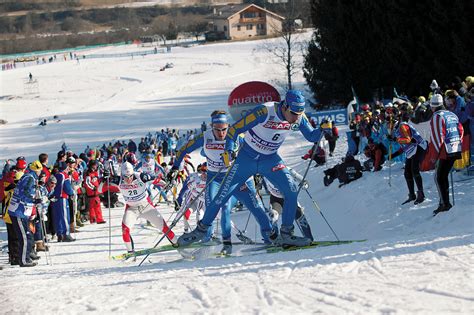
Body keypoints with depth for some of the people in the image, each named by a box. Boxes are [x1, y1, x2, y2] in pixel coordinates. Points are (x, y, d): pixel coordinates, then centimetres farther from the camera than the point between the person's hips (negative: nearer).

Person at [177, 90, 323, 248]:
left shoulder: (299, 118, -14)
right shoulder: (264, 112, -29)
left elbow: (312, 137, -1)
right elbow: (235, 129, -23)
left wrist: (323, 130, -22)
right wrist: (228, 150, -36)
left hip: (270, 160, 3)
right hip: (247, 158, -3)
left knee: (291, 190, -17)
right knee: (223, 195, -2)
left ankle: (285, 234, -7)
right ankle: (201, 229, 17)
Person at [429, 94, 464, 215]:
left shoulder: (437, 117, -11)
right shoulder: (452, 115, 13)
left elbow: (437, 137, -16)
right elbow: (461, 130, 15)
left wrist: (435, 153, -12)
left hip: (445, 152, -8)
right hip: (456, 151, 8)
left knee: (439, 178, -2)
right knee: (444, 176, 18)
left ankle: (445, 203, -7)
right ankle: (445, 201, 21)